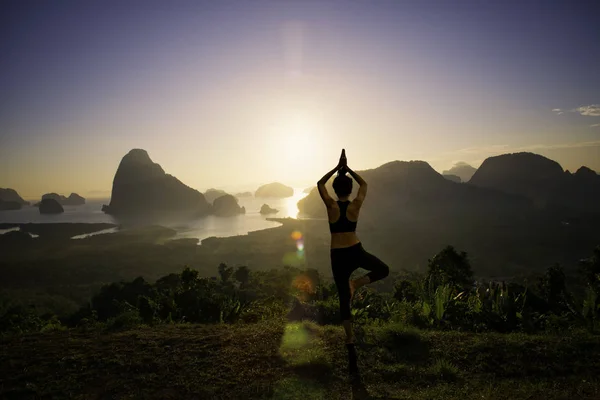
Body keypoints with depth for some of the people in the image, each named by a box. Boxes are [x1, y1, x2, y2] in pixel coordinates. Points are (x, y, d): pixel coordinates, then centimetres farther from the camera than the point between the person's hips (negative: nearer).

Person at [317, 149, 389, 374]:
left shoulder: (331, 206, -6)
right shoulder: (356, 205, -4)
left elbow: (320, 183, 11)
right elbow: (364, 184, 15)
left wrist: (338, 167, 13)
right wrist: (348, 168, 17)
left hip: (338, 256, 1)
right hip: (356, 252, 0)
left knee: (344, 300, 8)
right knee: (383, 270, 26)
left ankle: (350, 342, 7)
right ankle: (356, 284, 2)